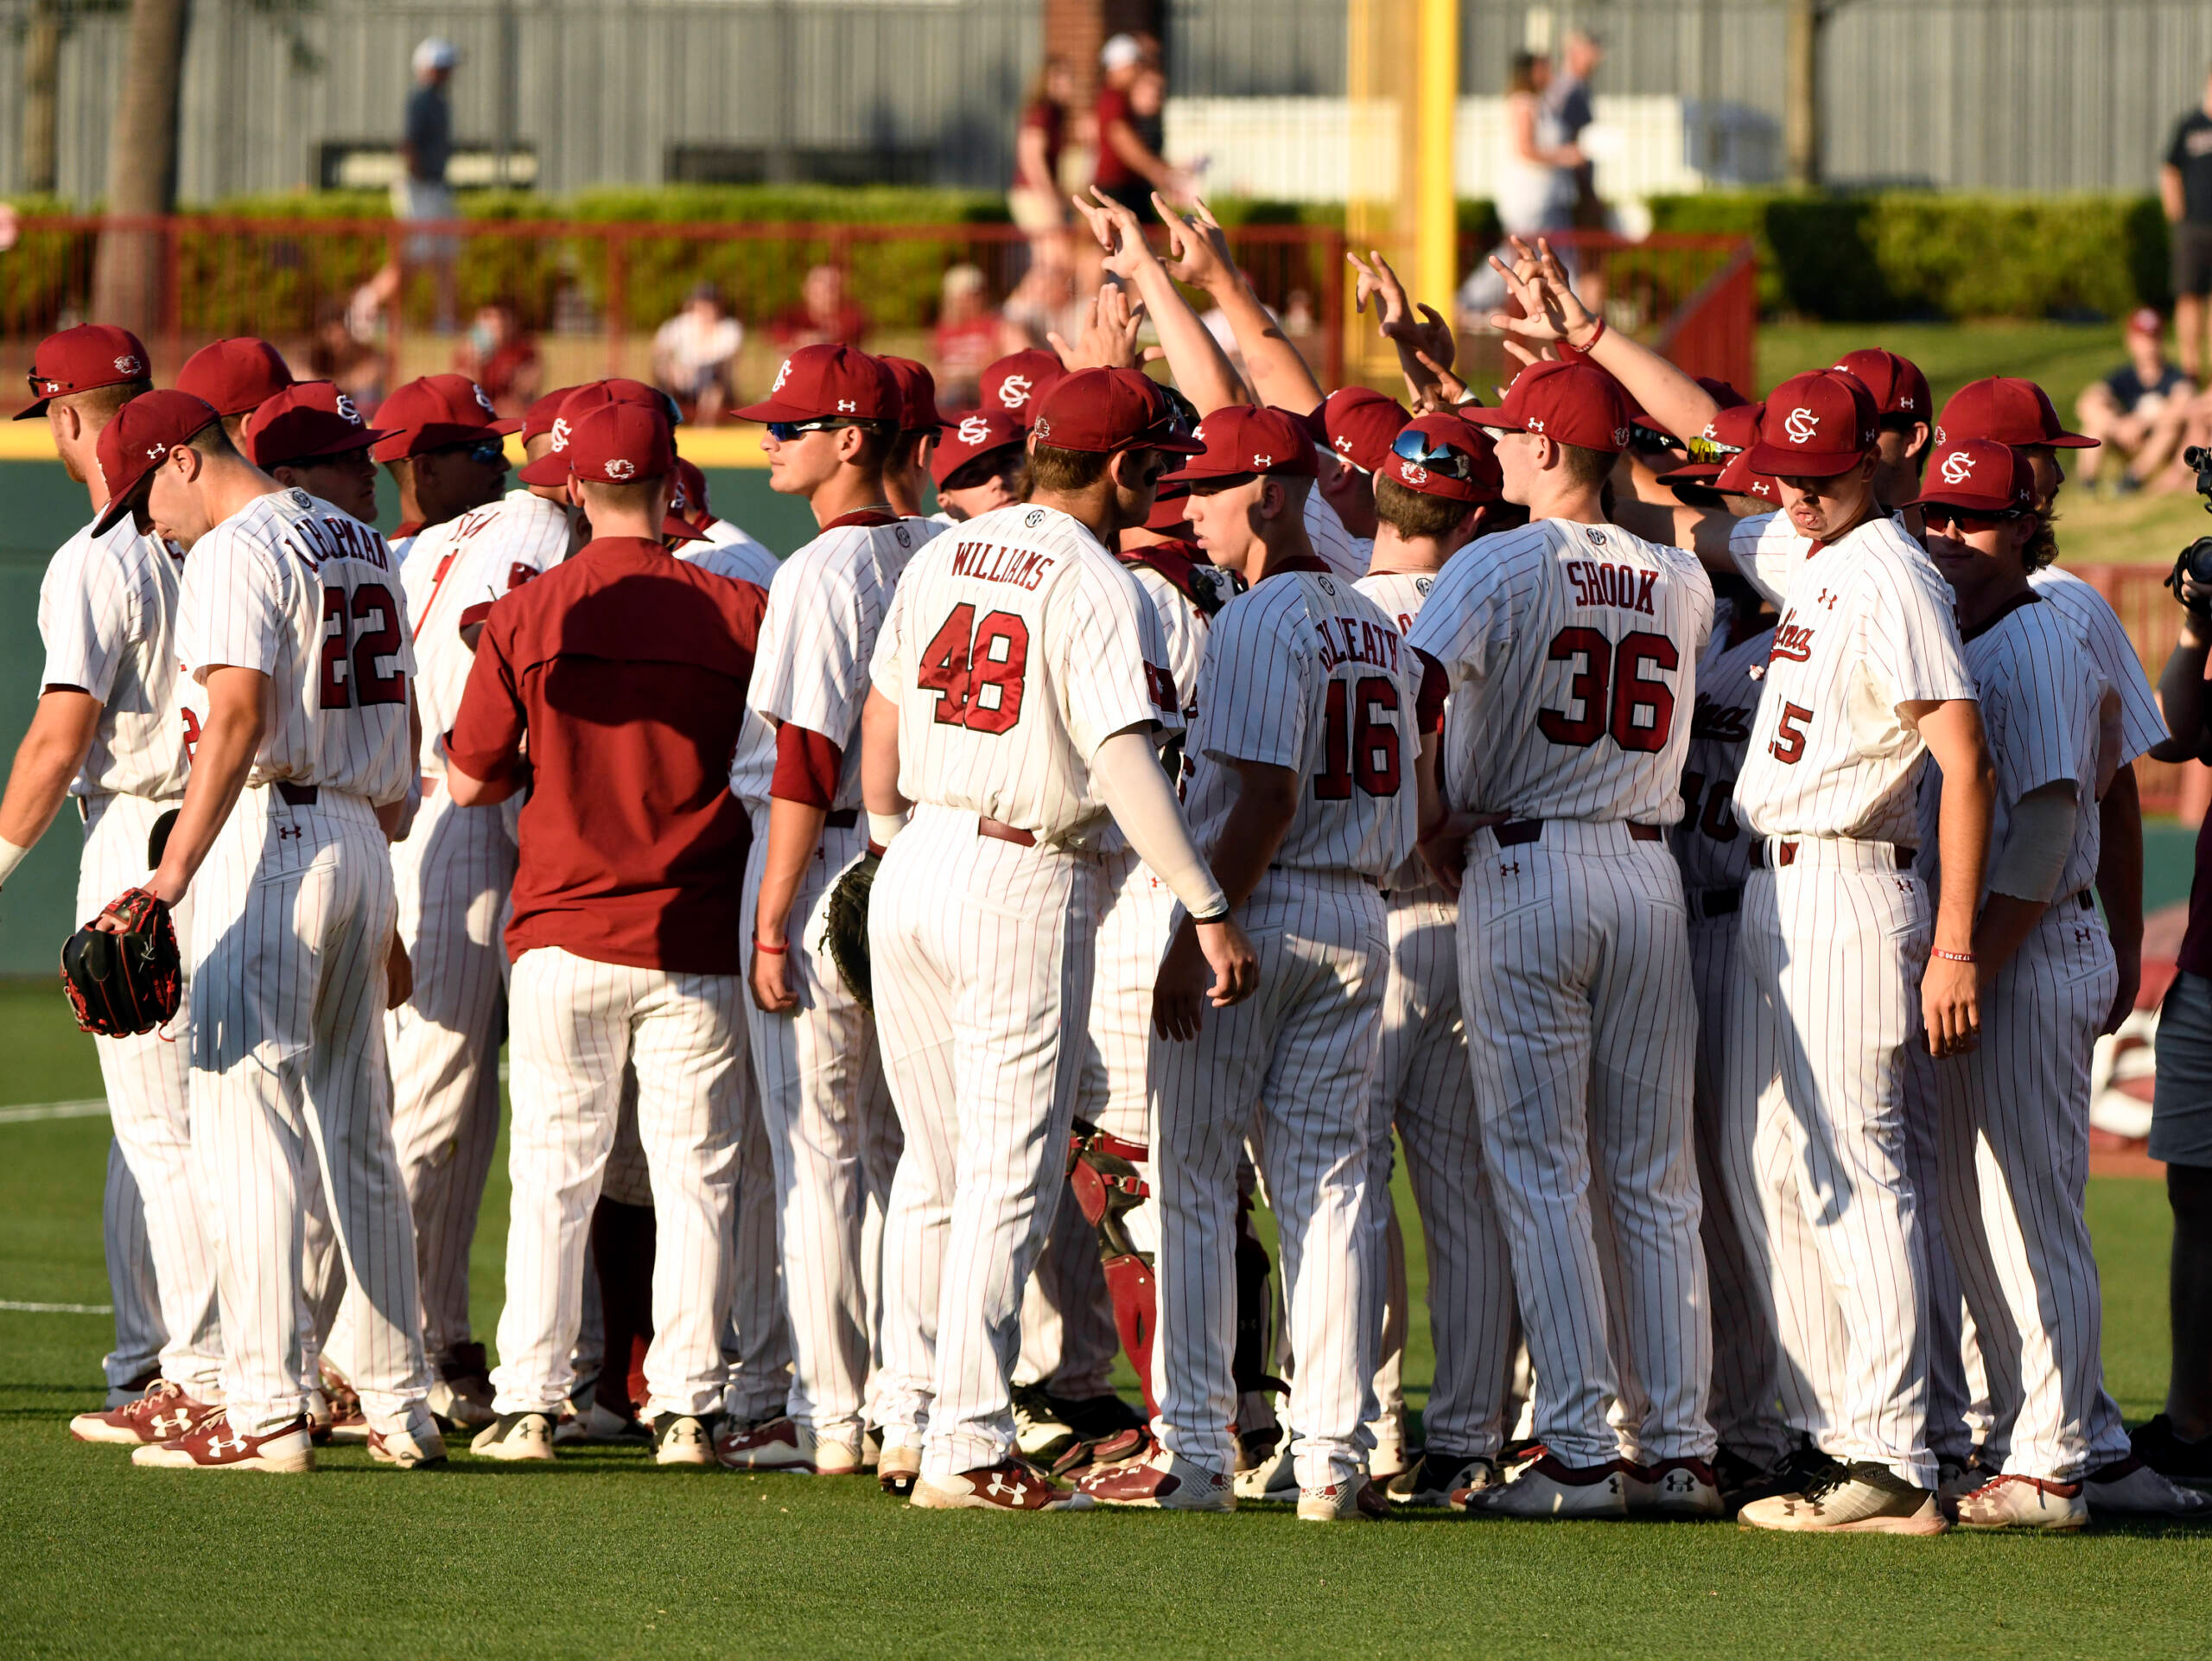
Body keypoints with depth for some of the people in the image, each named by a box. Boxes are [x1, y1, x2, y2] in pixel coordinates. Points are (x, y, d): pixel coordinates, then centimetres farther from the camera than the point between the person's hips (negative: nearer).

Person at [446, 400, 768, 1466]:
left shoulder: (525, 618, -5)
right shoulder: (737, 615, -5)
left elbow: (470, 781, 0)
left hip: (561, 932, 0)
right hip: (696, 938, 0)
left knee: (552, 1175, 6)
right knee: (693, 1178, 6)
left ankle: (529, 1404, 5)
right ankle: (685, 1405, 4)